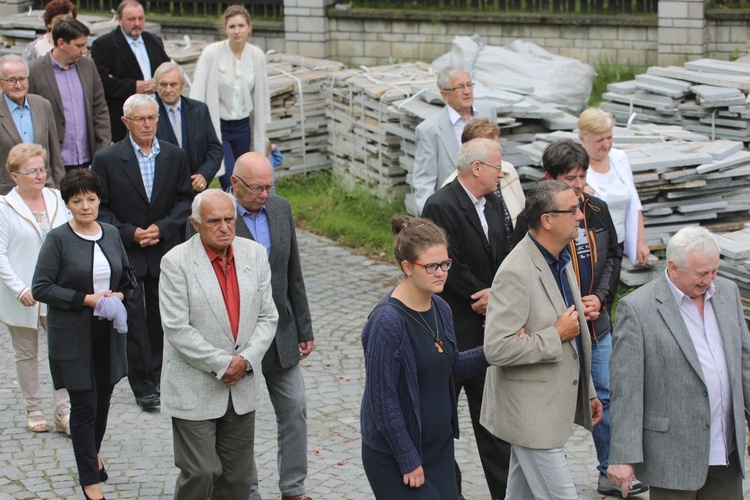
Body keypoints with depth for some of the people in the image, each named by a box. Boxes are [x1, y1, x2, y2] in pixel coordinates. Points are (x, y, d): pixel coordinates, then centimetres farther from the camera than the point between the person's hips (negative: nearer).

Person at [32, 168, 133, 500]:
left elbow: (127, 279, 18)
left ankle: (92, 453, 40)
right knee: (84, 404, -3)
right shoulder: (58, 239, -9)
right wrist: (86, 299, -17)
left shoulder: (111, 234, 6)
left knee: (103, 399, 14)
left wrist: (119, 296, -4)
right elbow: (41, 288, -12)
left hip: (108, 333, 5)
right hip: (73, 335, -5)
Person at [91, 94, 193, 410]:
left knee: (161, 316, 12)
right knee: (134, 319, -4)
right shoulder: (106, 159, -6)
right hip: (126, 253, -3)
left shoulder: (174, 156, 3)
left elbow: (184, 200, 5)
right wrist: (129, 234, -15)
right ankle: (144, 386, 3)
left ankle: (159, 376, 27)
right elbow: (100, 207, -4)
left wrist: (162, 228, -10)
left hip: (165, 250, 3)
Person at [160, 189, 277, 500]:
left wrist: (245, 360, -10)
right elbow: (177, 328, -15)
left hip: (242, 389, 5)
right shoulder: (176, 262, -11)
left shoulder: (255, 255, 3)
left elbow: (267, 317, 5)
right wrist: (223, 365, -16)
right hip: (195, 390, -4)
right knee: (200, 473, -5)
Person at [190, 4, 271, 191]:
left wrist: (260, 138, 12)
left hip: (243, 127, 4)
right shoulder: (211, 53, -11)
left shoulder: (257, 56, 0)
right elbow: (197, 94, -9)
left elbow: (261, 96, 10)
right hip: (216, 126, -4)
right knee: (230, 182, -14)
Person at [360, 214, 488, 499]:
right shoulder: (388, 322, -21)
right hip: (394, 454, -7)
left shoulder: (440, 309, 2)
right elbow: (383, 399, -19)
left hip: (439, 444, 7)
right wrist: (409, 462, -15)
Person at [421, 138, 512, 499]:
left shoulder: (494, 203, 9)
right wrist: (486, 297, -12)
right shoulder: (441, 206, -16)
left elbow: (505, 257, 7)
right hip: (454, 330, -7)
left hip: (488, 324, 7)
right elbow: (452, 269, -19)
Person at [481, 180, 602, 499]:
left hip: (552, 407, 9)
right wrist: (556, 336, -20)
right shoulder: (517, 272, -23)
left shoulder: (560, 259, 9)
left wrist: (588, 392, 23)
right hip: (530, 413, -9)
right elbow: (496, 349, -28)